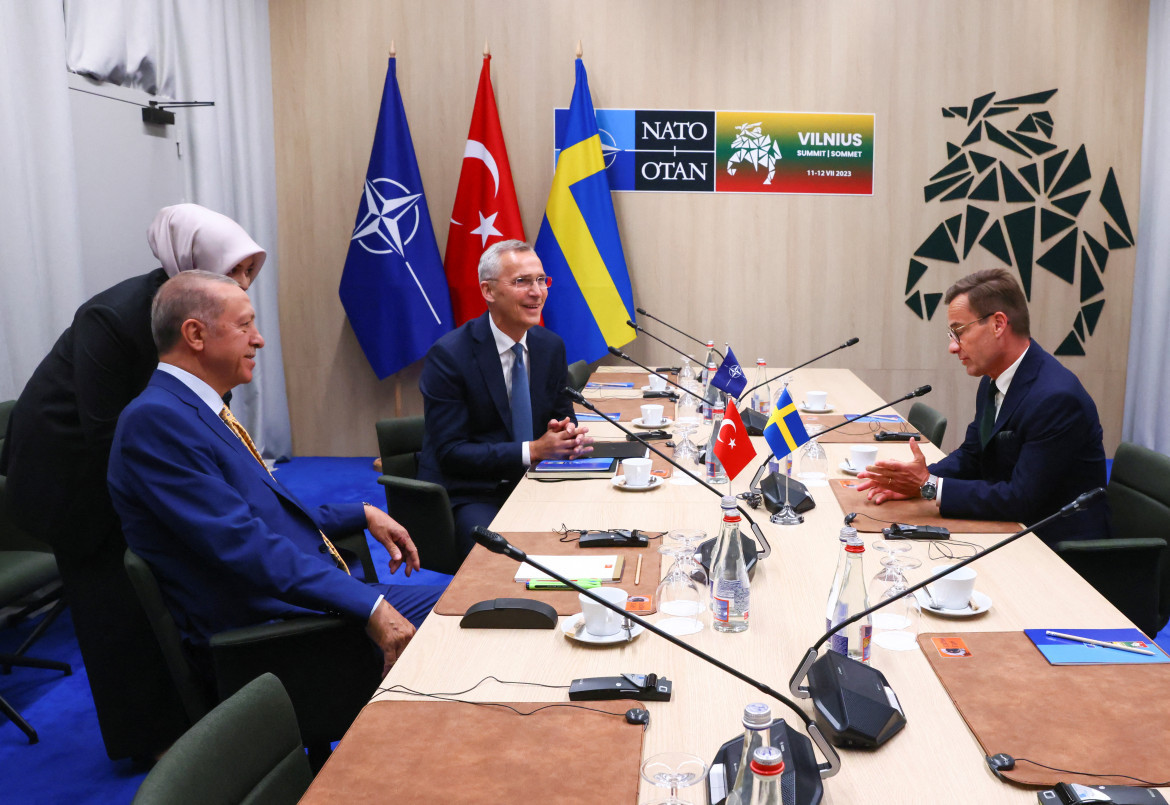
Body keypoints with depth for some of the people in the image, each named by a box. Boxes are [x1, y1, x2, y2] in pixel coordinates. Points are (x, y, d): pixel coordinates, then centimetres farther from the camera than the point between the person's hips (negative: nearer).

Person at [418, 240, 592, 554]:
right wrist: (533, 451, -24)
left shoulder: (551, 346, 4)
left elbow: (562, 413, 14)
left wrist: (566, 432, -12)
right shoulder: (448, 355, -14)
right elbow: (450, 452, -16)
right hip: (467, 494, -5)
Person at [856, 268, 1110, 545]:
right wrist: (915, 481, -6)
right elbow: (970, 456, 12)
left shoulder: (1056, 398, -24)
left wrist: (931, 486, -20)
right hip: (1011, 531, 7)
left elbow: (1021, 499, -24)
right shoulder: (993, 382, 4)